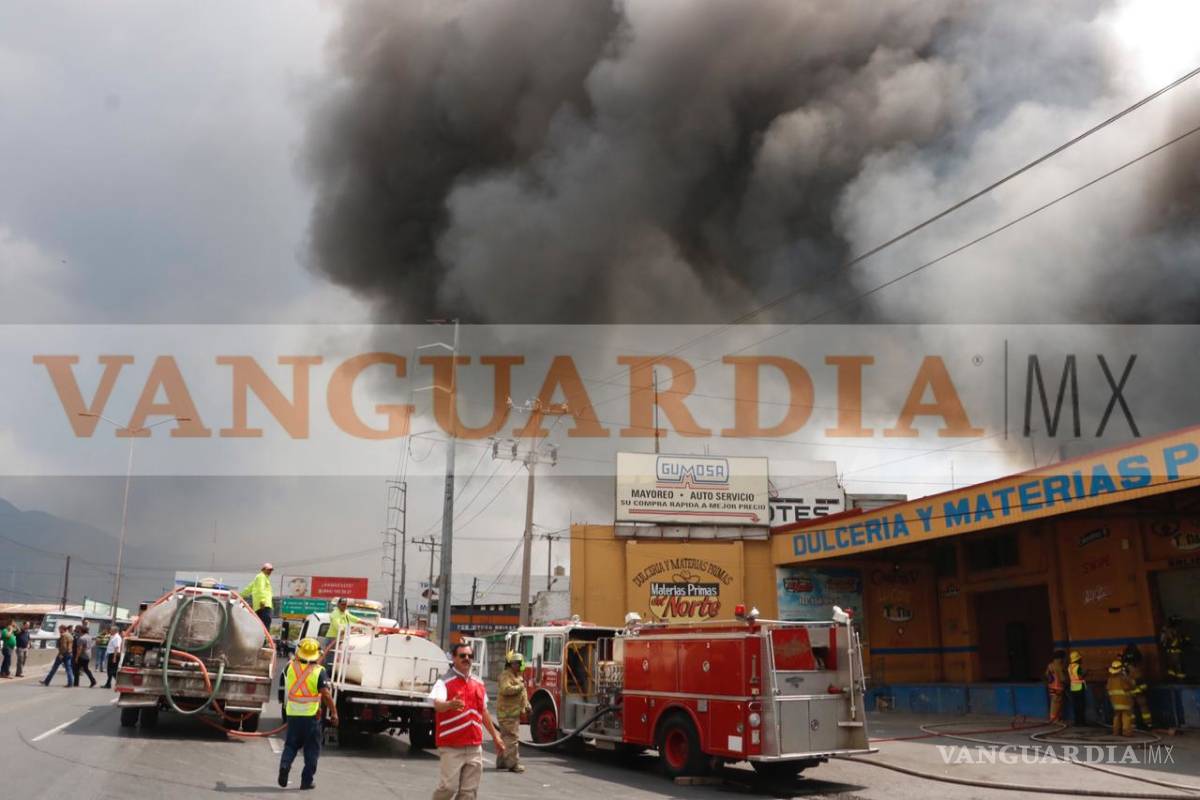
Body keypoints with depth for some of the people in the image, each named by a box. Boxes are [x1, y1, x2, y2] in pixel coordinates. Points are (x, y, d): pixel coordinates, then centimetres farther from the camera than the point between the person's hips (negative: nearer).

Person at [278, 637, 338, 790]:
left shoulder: (291, 667, -2)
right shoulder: (318, 671, -13)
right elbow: (326, 694, -16)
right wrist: (334, 712, -11)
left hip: (293, 714, 3)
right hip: (311, 715, -3)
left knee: (291, 744, 17)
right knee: (311, 749, 9)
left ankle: (285, 764, -9)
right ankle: (307, 780, 10)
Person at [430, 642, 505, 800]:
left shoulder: (479, 684, 12)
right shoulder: (445, 681, -9)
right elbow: (438, 705, -27)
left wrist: (495, 737, 23)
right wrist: (451, 704, -49)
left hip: (475, 747, 6)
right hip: (451, 747, -6)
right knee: (449, 787, -8)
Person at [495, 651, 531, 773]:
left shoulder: (518, 676, 18)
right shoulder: (506, 675, -13)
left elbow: (523, 694, 26)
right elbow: (506, 689, -30)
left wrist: (527, 706, 16)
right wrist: (520, 686, -20)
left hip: (514, 712, 10)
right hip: (507, 712, -10)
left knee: (506, 737, 15)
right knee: (511, 737, -11)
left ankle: (501, 762, 23)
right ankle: (513, 764, -11)